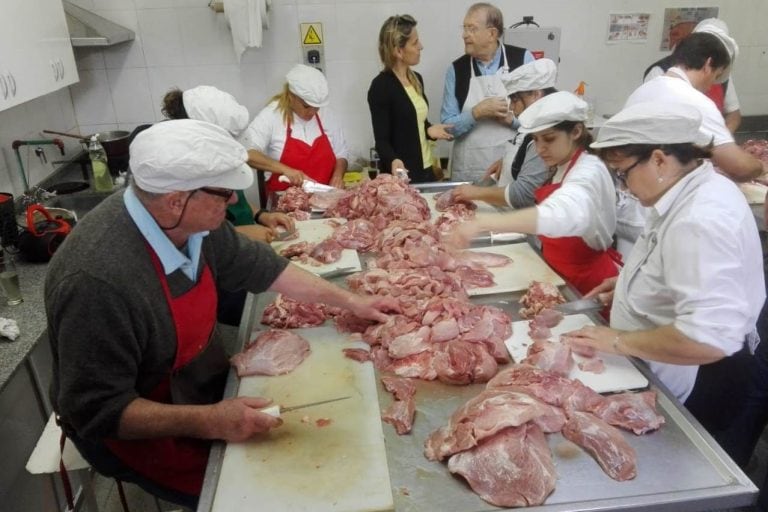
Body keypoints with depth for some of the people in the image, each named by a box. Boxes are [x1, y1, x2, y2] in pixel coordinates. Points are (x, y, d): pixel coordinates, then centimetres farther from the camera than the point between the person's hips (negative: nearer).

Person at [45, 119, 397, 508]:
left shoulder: (188, 221, -13)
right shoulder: (98, 279, -36)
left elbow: (256, 266, 1)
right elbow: (98, 411, -28)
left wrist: (349, 302, 4)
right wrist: (207, 421, -33)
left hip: (202, 389, 7)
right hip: (138, 432, -6)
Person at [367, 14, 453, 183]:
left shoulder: (416, 79, 9)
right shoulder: (380, 87, -15)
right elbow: (382, 140, -16)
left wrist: (429, 130, -1)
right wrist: (393, 161, -35)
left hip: (425, 169, 8)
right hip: (403, 175, -7)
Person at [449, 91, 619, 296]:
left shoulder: (589, 172, -25)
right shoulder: (562, 168, 5)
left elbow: (560, 215, -46)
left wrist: (483, 222, -54)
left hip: (587, 282, -8)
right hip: (563, 276, 8)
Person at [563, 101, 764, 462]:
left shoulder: (702, 221, -32)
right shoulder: (691, 192, 1)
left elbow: (708, 338, -39)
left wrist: (620, 341, -27)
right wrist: (633, 282, 6)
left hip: (696, 387, -10)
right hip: (672, 377, 10)